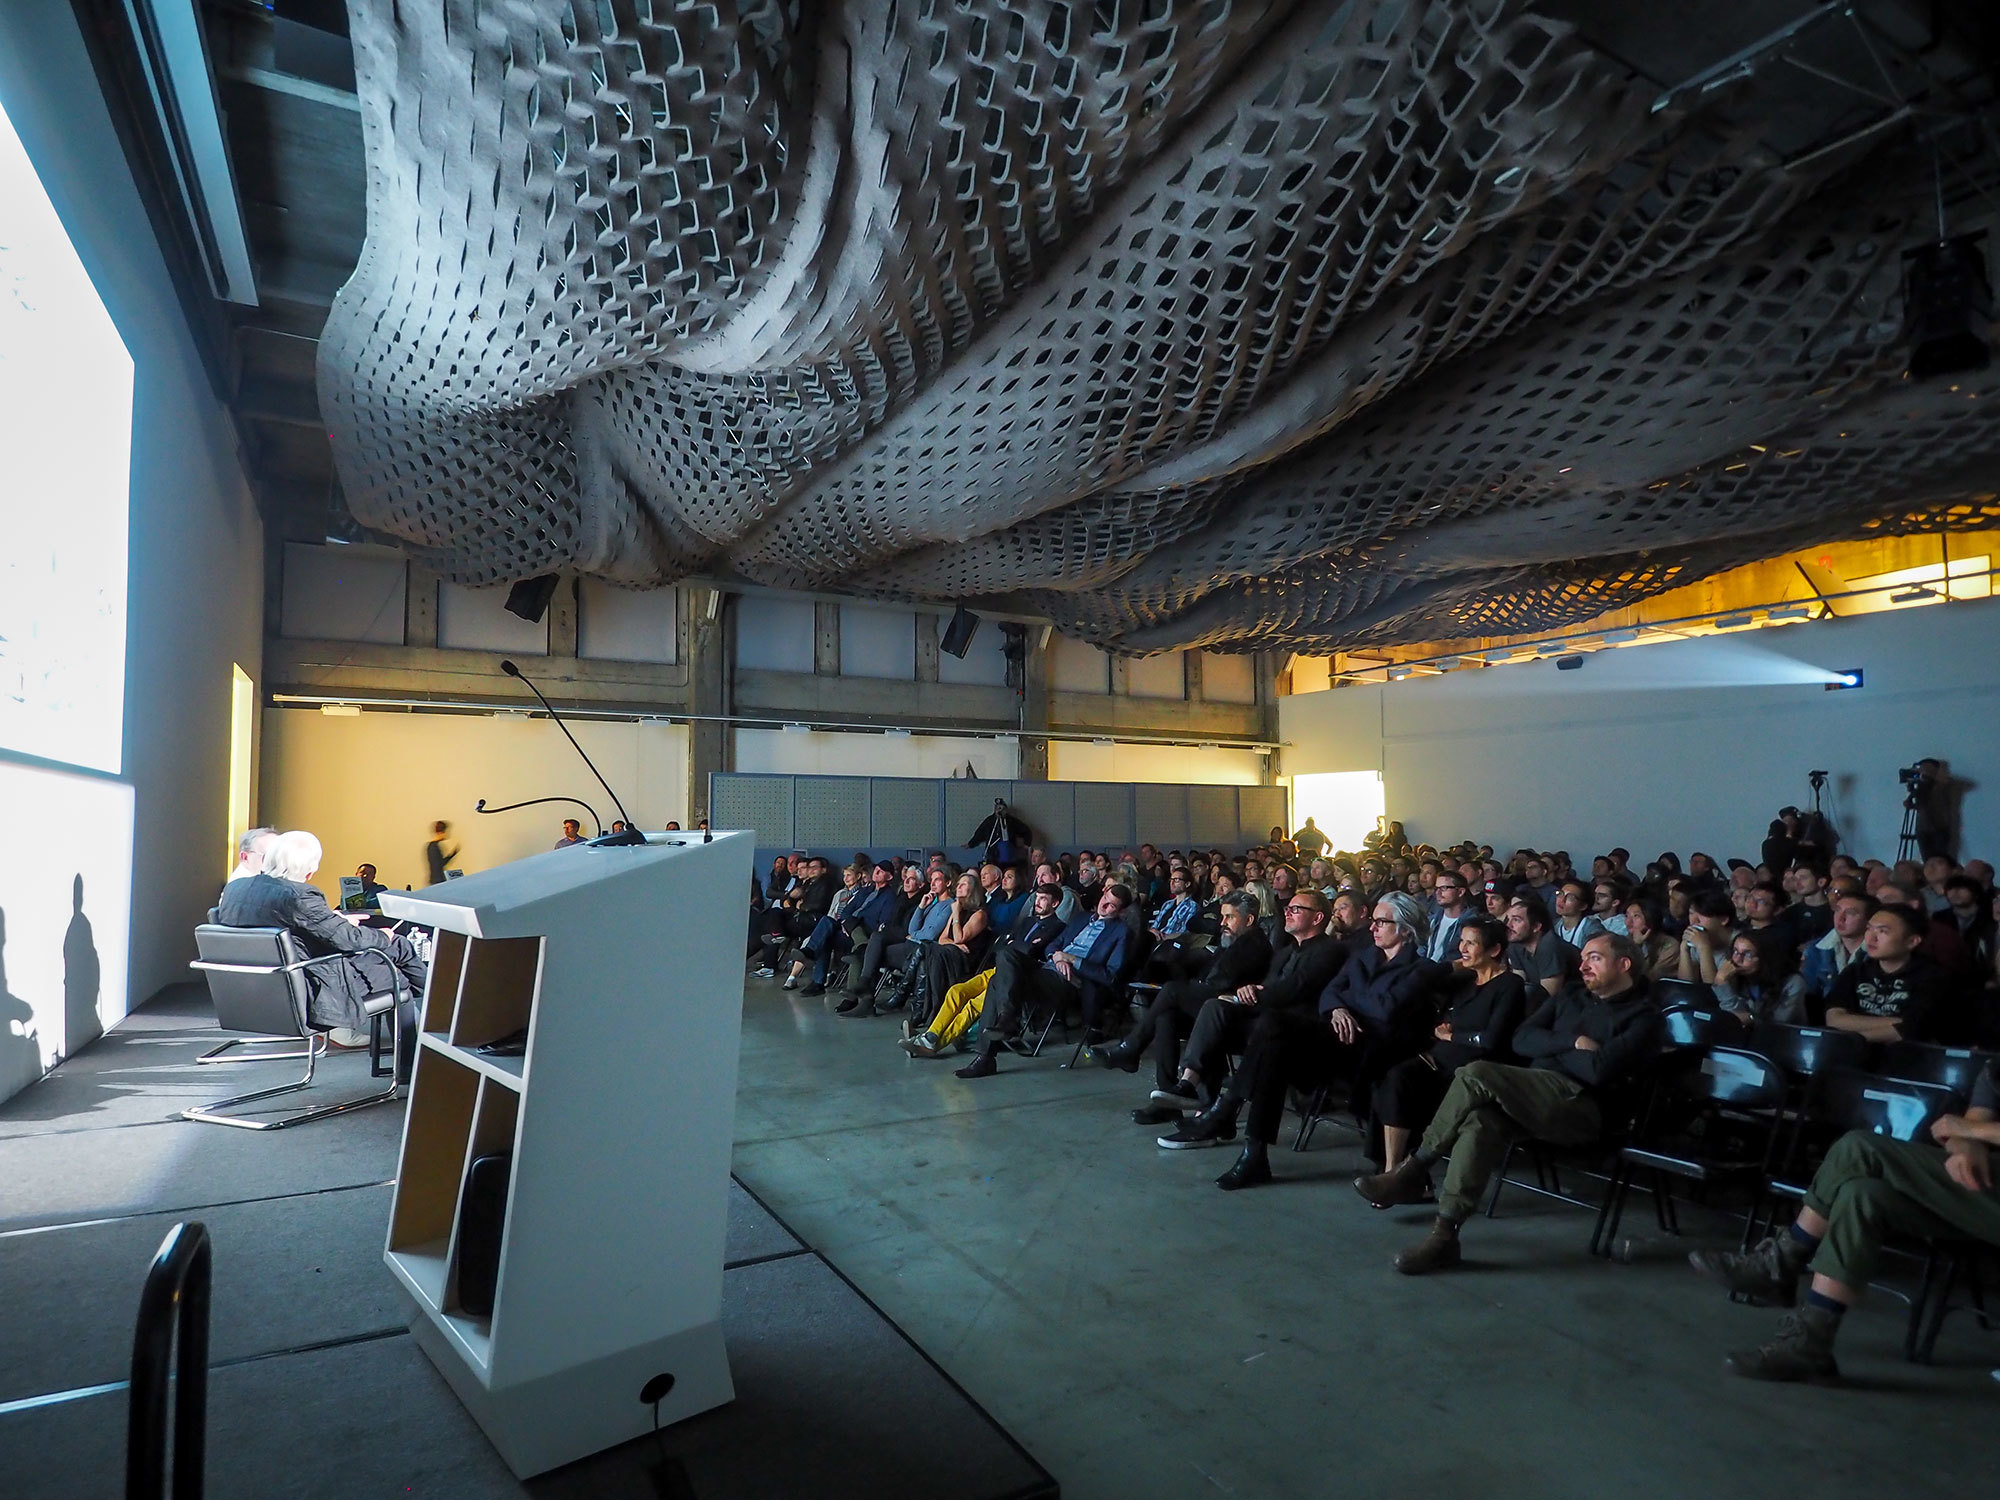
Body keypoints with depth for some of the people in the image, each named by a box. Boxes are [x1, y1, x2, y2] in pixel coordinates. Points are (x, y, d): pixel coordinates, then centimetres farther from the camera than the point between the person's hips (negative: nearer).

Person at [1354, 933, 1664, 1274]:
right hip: (1536, 1097, 6)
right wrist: (1573, 1044, -3)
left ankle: (1414, 1172, -16)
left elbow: (1599, 1070, -13)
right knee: (1481, 1122, -29)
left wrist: (1550, 1048, 2)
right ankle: (1444, 1235, -26)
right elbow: (1521, 1040, 11)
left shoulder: (1642, 1015, 4)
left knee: (1476, 1075, -27)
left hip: (1581, 1107, -6)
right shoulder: (1571, 995, 23)